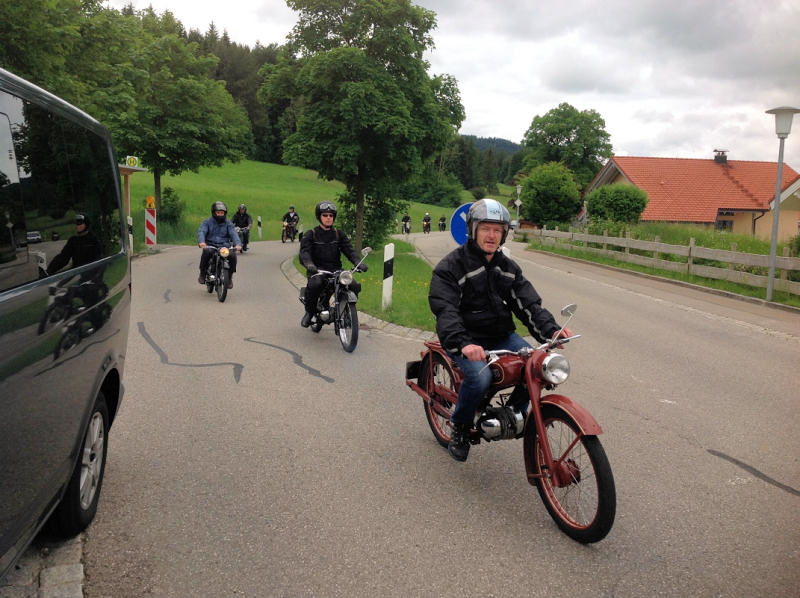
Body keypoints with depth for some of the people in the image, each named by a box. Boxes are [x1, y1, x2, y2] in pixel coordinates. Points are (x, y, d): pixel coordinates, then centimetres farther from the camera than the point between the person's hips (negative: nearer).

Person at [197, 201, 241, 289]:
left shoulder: (228, 223, 13)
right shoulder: (207, 222, 8)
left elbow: (233, 234, -3)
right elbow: (201, 231, -9)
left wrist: (238, 244, -25)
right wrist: (201, 242, -33)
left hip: (224, 246, 1)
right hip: (210, 245, -1)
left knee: (232, 255, -28)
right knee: (207, 252, -36)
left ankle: (229, 277, -4)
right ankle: (202, 274, -13)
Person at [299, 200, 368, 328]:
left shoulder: (339, 234, 14)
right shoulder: (311, 235, 5)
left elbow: (349, 249, 3)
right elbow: (304, 252, -9)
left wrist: (358, 263, -18)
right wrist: (309, 265, -33)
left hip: (335, 269, 3)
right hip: (317, 270, -3)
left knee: (354, 286, -21)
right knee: (315, 284, -36)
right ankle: (309, 312, -11)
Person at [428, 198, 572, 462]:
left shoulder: (508, 267, 12)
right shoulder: (450, 266, -9)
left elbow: (528, 303, 4)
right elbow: (445, 310, -22)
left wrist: (550, 330, -16)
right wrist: (462, 343, -39)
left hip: (502, 336, 6)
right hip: (467, 339, -5)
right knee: (480, 376, -31)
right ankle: (460, 428, -2)